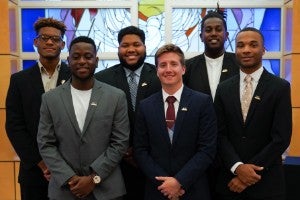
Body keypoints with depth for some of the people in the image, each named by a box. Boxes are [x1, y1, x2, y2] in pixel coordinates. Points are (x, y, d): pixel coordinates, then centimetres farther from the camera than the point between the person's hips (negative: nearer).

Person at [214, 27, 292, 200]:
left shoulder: (280, 87, -6)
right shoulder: (224, 89, 3)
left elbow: (281, 138, -11)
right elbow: (221, 134, 0)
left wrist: (252, 170, -14)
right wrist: (237, 167, -13)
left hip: (266, 181, -2)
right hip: (230, 178, 3)